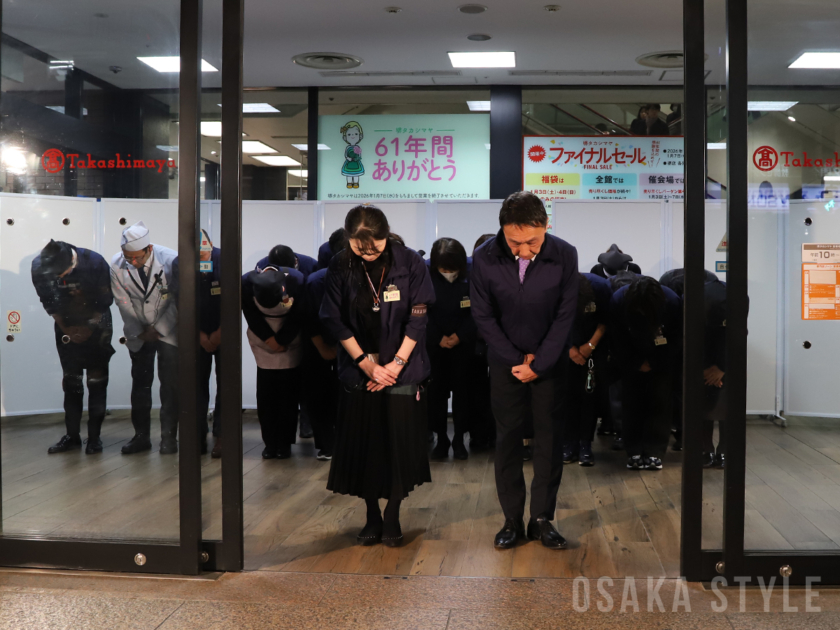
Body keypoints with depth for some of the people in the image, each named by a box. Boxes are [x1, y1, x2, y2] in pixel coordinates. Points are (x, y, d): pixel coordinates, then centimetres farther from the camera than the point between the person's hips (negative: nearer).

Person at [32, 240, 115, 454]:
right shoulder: (39, 266, -18)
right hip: (67, 328, 3)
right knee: (71, 381, 5)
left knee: (97, 381, -3)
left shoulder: (95, 263, -25)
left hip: (96, 326, -2)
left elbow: (106, 300, -12)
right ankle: (72, 436, 13)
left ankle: (94, 437, 3)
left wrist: (90, 327, -10)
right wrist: (65, 328, -6)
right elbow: (48, 302, -5)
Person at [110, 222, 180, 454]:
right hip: (138, 332, 2)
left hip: (168, 330, -2)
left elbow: (177, 299, -11)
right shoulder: (117, 265, -12)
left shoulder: (170, 260, -20)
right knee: (140, 384, 5)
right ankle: (141, 436, 15)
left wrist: (158, 329, -10)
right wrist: (140, 332, -2)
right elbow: (124, 303, -3)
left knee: (170, 385, -3)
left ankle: (168, 437, 5)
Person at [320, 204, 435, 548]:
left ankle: (392, 518, 15)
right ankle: (372, 517, 18)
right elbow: (334, 320, -1)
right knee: (362, 445, 4)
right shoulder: (340, 267, -3)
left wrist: (396, 364, -10)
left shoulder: (410, 263, -8)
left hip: (402, 370, -1)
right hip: (359, 370, 2)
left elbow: (418, 319, -6)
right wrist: (366, 363, -7)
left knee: (399, 445, 0)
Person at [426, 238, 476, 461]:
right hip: (434, 344, 1)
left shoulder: (470, 279, -10)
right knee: (436, 390, 3)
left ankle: (459, 438, 12)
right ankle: (441, 438, 13)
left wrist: (459, 336, -14)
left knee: (462, 389, 3)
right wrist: (439, 338, -12)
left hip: (463, 343, 0)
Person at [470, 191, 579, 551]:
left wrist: (538, 365, -12)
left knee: (550, 439, 2)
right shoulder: (485, 258, -15)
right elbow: (483, 316, -7)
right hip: (506, 360, 0)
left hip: (550, 362, 0)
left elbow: (565, 316, -9)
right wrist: (517, 359, -8)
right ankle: (512, 521, 11)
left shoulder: (564, 256, -15)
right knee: (507, 439, 3)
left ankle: (542, 519, 13)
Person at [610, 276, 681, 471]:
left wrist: (653, 363, -12)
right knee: (632, 402, -2)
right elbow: (617, 340, -13)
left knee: (659, 401, -5)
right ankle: (634, 452, 4)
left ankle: (654, 453, -1)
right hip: (632, 359, 0)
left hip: (660, 360, 0)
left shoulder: (671, 301, -28)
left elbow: (676, 339, -12)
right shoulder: (618, 300, -28)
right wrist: (636, 364, -10)